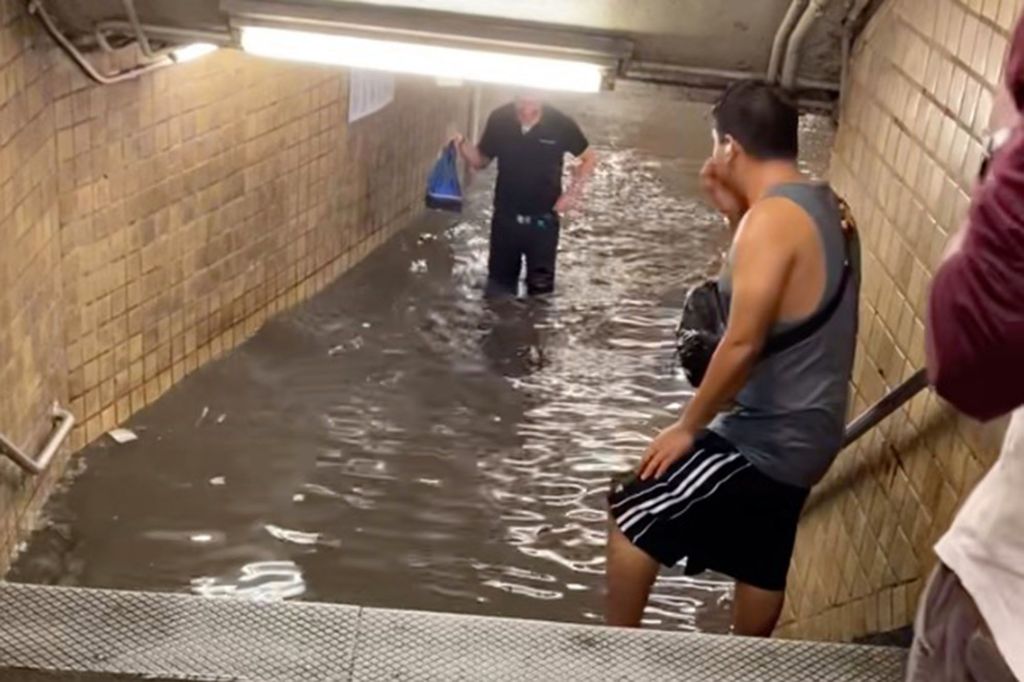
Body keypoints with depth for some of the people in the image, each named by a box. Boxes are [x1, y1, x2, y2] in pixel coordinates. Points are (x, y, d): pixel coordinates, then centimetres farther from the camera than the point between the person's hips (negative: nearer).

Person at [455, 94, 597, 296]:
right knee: (498, 288, 14)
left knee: (540, 288, 8)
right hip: (505, 218, 2)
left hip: (543, 220, -2)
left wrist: (574, 190, -11)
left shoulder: (561, 124, -15)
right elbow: (481, 161, 3)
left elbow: (590, 158, 1)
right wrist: (461, 145, -16)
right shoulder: (499, 119, -11)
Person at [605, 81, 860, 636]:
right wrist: (733, 214, 8)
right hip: (806, 433, 9)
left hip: (765, 438, -9)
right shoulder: (823, 209, 7)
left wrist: (686, 427, -14)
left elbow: (744, 343, -26)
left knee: (632, 517, 3)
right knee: (761, 564, 23)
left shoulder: (773, 217, -22)